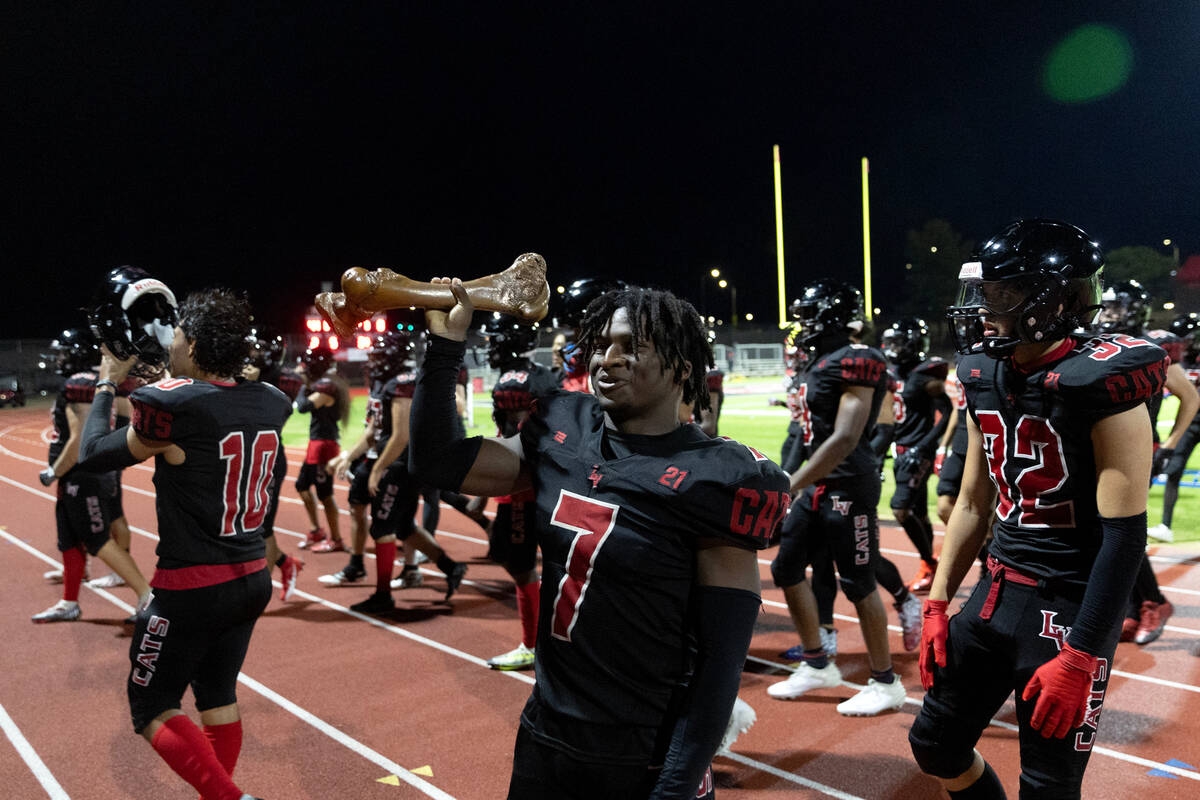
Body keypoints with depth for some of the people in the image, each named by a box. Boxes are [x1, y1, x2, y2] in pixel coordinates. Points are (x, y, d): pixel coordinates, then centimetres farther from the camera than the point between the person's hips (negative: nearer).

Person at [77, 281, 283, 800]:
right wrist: (178, 374, 23)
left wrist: (108, 383, 10)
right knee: (218, 698, 21)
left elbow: (94, 454, -2)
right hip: (253, 581, 6)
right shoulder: (271, 403, -2)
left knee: (152, 709, 10)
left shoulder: (172, 405, -20)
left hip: (191, 589, -6)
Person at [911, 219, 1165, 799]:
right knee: (935, 744, 14)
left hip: (1070, 606, -7)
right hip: (998, 592, 7)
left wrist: (1080, 656, -18)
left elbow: (1124, 534, -18)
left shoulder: (1100, 384, -19)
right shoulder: (986, 377, 3)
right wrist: (937, 604, 10)